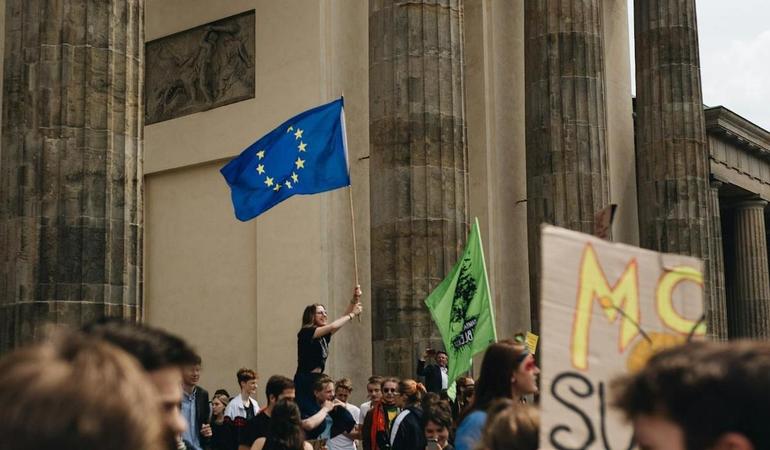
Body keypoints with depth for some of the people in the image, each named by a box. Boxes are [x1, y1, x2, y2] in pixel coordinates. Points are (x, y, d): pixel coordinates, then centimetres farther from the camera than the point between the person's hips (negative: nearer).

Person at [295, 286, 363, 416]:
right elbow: (333, 326, -17)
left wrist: (355, 300, 2)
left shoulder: (324, 336, 14)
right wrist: (353, 314, -7)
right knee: (308, 415, -13)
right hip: (305, 381, -8)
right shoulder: (306, 332, -8)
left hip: (318, 381, 8)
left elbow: (343, 319, 13)